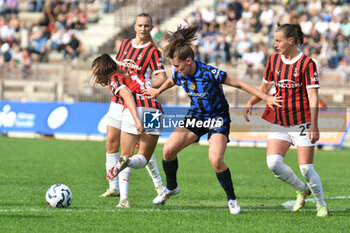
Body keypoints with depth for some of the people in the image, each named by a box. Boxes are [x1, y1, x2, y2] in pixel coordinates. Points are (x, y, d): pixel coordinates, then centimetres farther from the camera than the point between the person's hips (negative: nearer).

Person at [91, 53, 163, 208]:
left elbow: (128, 95, -7)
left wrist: (137, 120, -20)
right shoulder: (133, 74, 33)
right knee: (143, 159, 10)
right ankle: (129, 162, -26)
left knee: (126, 154, 8)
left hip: (136, 109, -5)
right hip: (155, 110, 5)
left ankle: (124, 199, -7)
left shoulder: (114, 78, 12)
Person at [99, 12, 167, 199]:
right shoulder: (125, 44, 10)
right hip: (118, 100, 6)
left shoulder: (152, 51, -7)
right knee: (111, 143, 1)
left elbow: (163, 77, -16)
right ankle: (113, 187, 8)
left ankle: (159, 185, 8)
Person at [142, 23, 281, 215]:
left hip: (217, 118, -5)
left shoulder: (210, 74, -27)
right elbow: (171, 82, 17)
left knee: (215, 160, -24)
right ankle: (171, 187, 19)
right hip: (195, 116, 5)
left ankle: (232, 199, -2)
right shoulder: (179, 75, -10)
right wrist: (157, 92, 33)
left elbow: (239, 84, -19)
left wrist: (266, 98, -20)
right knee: (168, 150, -8)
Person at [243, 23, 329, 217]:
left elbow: (313, 96, -14)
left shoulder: (307, 63, -11)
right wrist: (251, 103, 0)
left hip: (301, 123, -5)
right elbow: (265, 87, 18)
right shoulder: (274, 60, 6)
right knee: (273, 163, -13)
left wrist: (314, 125, -21)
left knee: (306, 169, -7)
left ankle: (321, 204, 17)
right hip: (279, 122, 5)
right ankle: (301, 189, 14)